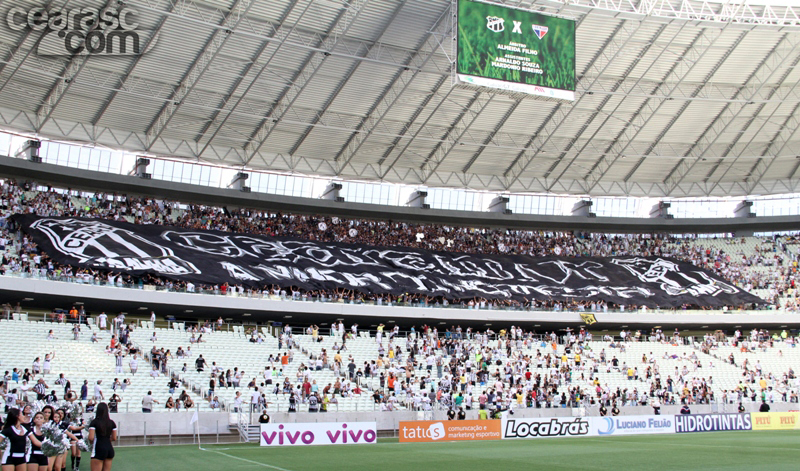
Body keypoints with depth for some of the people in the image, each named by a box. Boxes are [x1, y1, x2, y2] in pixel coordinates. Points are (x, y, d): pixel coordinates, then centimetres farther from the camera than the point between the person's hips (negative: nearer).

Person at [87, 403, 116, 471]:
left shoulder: (94, 422, -7)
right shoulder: (112, 423, 6)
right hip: (110, 449, 5)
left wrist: (91, 442, 7)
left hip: (99, 449, -5)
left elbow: (91, 438, -14)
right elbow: (114, 438, 8)